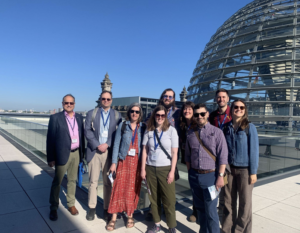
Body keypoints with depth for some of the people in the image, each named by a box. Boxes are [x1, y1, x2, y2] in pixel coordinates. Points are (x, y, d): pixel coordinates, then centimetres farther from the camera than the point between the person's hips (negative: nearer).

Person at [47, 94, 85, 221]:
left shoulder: (79, 118, 6)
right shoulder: (55, 118, -6)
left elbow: (82, 135, 9)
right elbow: (50, 139, -7)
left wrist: (82, 153, 7)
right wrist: (50, 158, -9)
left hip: (76, 153, 4)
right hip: (62, 154, -4)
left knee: (72, 180, 15)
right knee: (57, 182, 8)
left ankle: (71, 204, 30)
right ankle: (53, 208, 25)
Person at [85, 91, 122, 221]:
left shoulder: (117, 115, 8)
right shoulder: (91, 113, 9)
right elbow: (87, 131, 0)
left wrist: (107, 144, -12)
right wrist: (98, 145, -11)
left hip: (110, 152, 0)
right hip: (94, 151, 0)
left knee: (108, 182, 5)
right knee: (93, 181, 5)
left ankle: (107, 208, 18)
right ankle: (92, 208, 20)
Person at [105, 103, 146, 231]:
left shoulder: (143, 127, 3)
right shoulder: (122, 125, 1)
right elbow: (116, 144, 1)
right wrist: (114, 162, -3)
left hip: (137, 162, 1)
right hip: (124, 160, 0)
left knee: (133, 189, 8)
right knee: (119, 188, 0)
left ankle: (130, 216, 24)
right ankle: (114, 218, 12)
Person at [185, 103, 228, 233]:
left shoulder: (216, 132, -6)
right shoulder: (191, 133, 5)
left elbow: (223, 156, -9)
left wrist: (220, 176, -13)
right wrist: (190, 173, 9)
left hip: (210, 175, -4)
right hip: (194, 176, 4)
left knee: (210, 211, 0)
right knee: (200, 208, 17)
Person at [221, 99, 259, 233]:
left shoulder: (249, 127, -7)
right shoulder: (227, 128, 3)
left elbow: (254, 150, -7)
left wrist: (253, 172, -9)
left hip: (245, 169, -3)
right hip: (229, 168, 3)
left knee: (245, 202, 10)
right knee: (229, 201, 11)